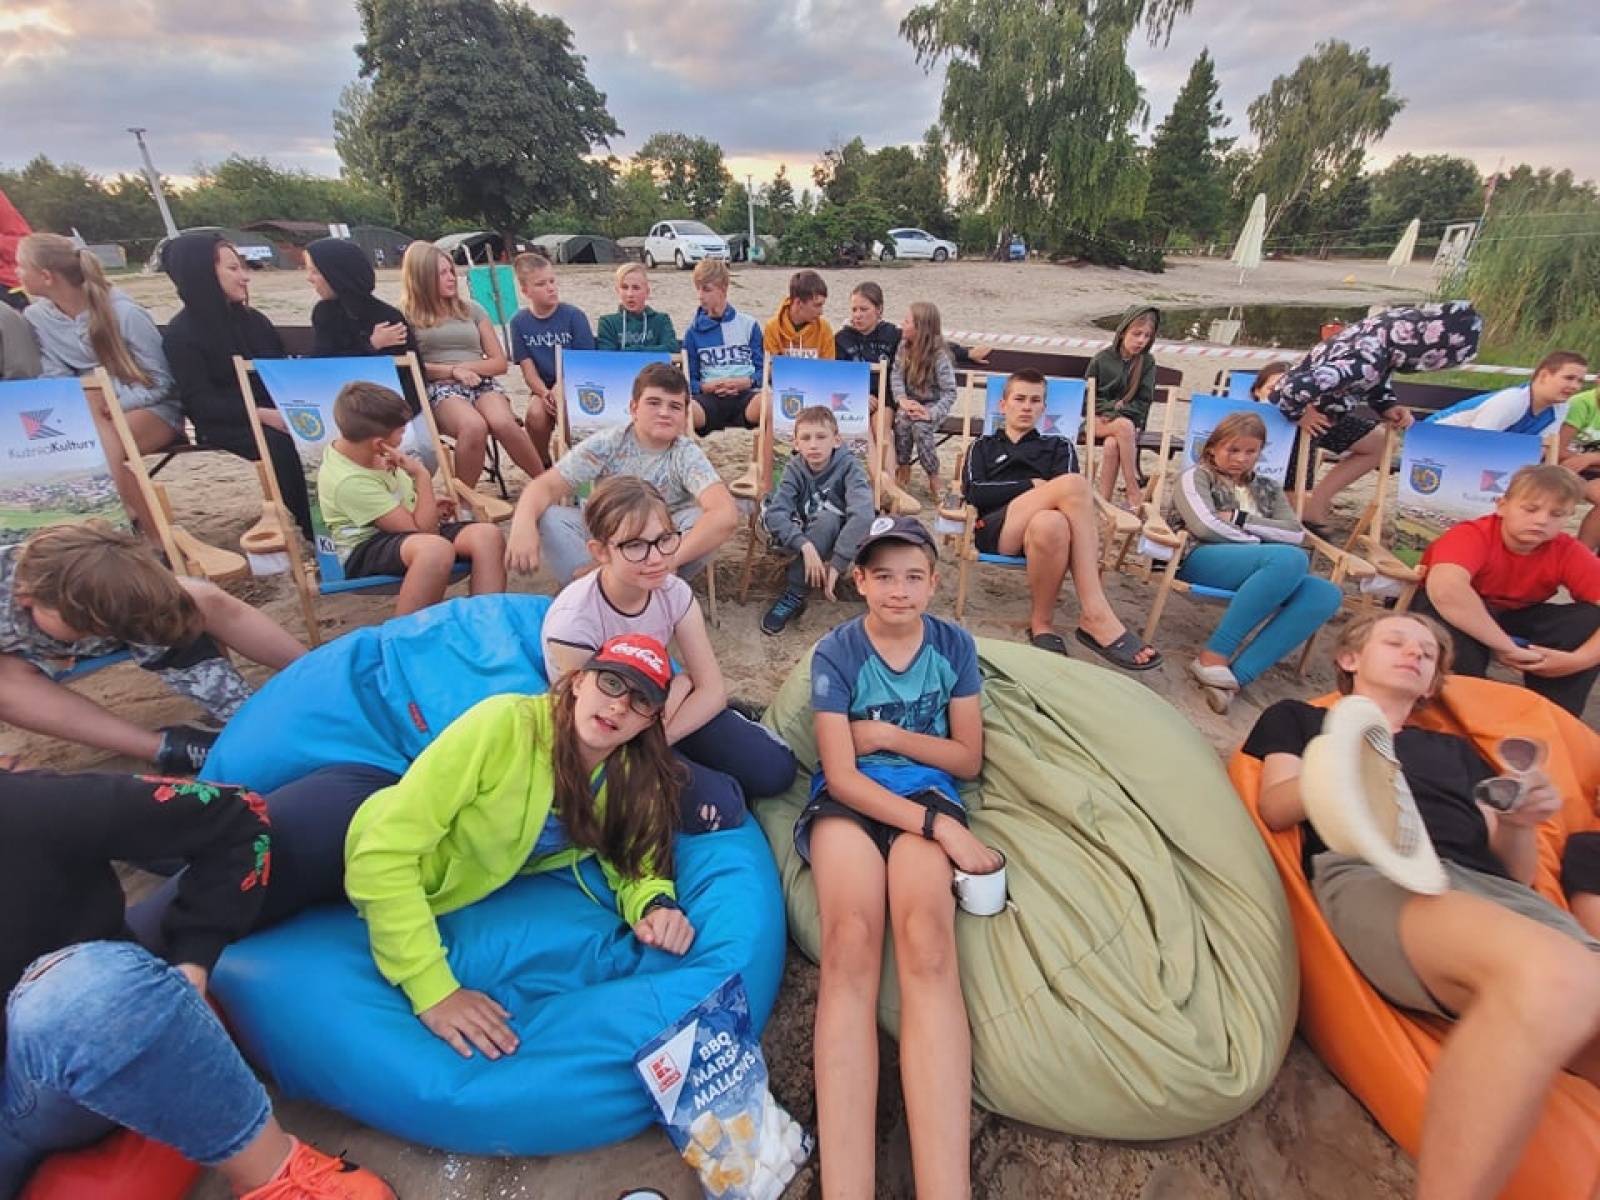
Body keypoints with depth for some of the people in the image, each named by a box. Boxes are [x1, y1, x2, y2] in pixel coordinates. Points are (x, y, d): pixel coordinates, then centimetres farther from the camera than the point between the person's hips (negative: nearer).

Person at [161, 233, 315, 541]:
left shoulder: (251, 319, 15)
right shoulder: (181, 334, -3)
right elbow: (200, 402, -12)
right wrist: (260, 413, -27)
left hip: (273, 411, 5)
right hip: (224, 423, -5)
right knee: (278, 440, -37)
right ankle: (311, 529, -30)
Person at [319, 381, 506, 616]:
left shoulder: (356, 447, 2)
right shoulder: (349, 481, -23)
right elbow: (424, 530, -24)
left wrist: (429, 503, 11)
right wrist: (422, 476, -23)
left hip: (410, 532, 8)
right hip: (367, 550, -8)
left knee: (487, 535, -21)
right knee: (436, 548, -42)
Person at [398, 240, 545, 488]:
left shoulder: (472, 309, 16)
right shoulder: (407, 316, 9)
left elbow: (501, 363, 13)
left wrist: (464, 367, -3)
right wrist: (452, 370, -9)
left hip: (482, 383, 2)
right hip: (440, 388, -2)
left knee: (503, 423, -36)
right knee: (474, 426, -39)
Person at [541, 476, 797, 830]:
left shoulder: (674, 592, -15)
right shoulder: (574, 620, -30)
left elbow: (713, 689, -12)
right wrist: (680, 684, -15)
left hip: (660, 707, 5)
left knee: (774, 770, -9)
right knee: (719, 806, -23)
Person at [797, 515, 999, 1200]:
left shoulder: (954, 645, 7)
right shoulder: (835, 653, -1)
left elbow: (968, 759, 9)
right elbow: (841, 776, -8)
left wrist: (885, 735, -5)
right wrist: (942, 827, -17)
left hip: (925, 795, 1)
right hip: (849, 800, -1)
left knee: (925, 944, -30)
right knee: (849, 947, -31)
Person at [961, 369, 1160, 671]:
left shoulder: (1058, 447, 30)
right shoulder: (984, 446, 28)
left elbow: (1068, 494, 10)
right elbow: (974, 492, 7)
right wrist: (1032, 486, 1)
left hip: (1044, 528, 1)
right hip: (996, 529, -1)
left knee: (1051, 523, -40)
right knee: (1074, 484, -32)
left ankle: (1041, 622, -28)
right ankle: (1095, 615, -32)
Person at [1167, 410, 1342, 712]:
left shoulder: (1268, 490, 28)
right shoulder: (1196, 477, 12)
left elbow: (1296, 534, 9)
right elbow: (1206, 527, -8)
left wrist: (1240, 519, -1)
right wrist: (1258, 539, -1)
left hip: (1260, 570, 6)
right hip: (1202, 561, -6)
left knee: (1326, 594, -23)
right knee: (1291, 559, -32)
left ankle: (1237, 673, -37)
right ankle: (1214, 656, -31)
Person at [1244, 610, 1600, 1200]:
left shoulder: (1456, 749, 35)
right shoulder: (1299, 718, 25)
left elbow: (1516, 872, 27)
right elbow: (1275, 808, 8)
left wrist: (1521, 822, 5)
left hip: (1492, 887, 4)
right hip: (1372, 870, -4)